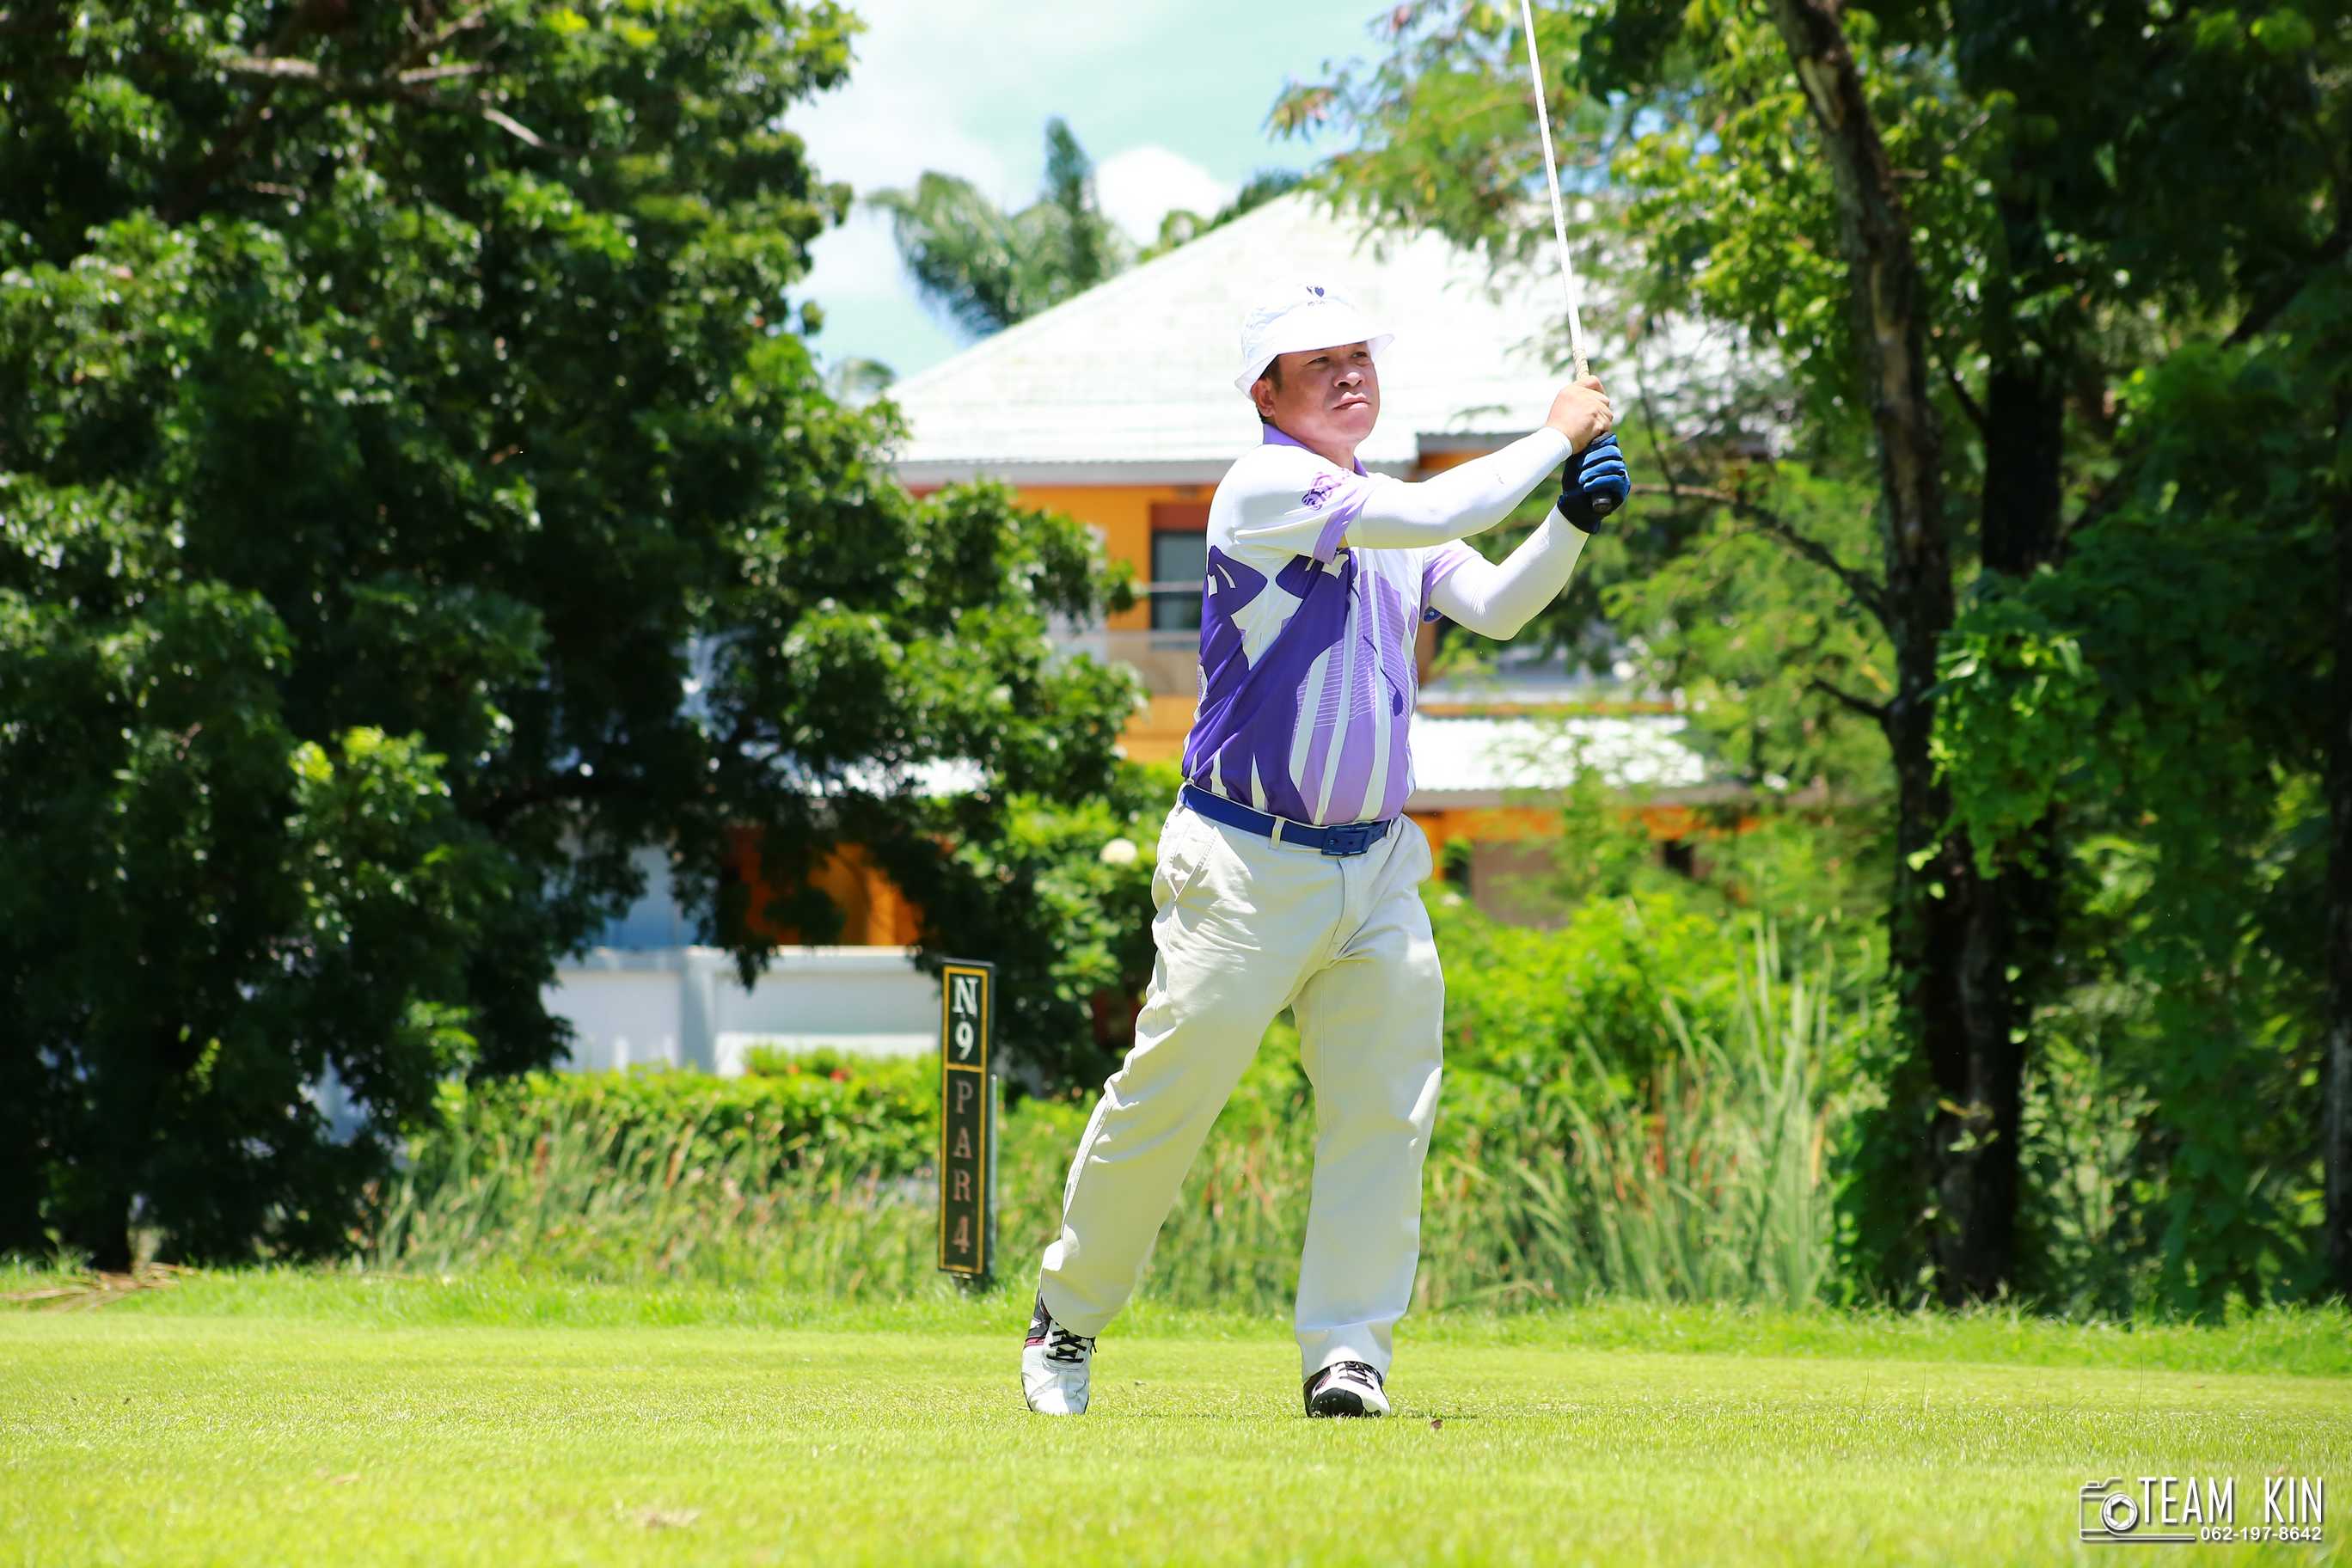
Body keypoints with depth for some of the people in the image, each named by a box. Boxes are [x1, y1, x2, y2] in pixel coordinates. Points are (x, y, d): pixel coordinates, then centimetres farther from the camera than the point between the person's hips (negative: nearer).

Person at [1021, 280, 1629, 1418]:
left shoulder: (1390, 519, 14)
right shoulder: (1264, 488, -10)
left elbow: (1493, 608, 2)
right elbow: (1428, 517, -20)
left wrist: (1573, 521, -13)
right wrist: (1554, 438, -9)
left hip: (1376, 871, 7)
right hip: (1245, 865, -7)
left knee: (1386, 1114, -3)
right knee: (1167, 1096, -2)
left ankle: (1347, 1354, 0)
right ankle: (1067, 1319, 15)